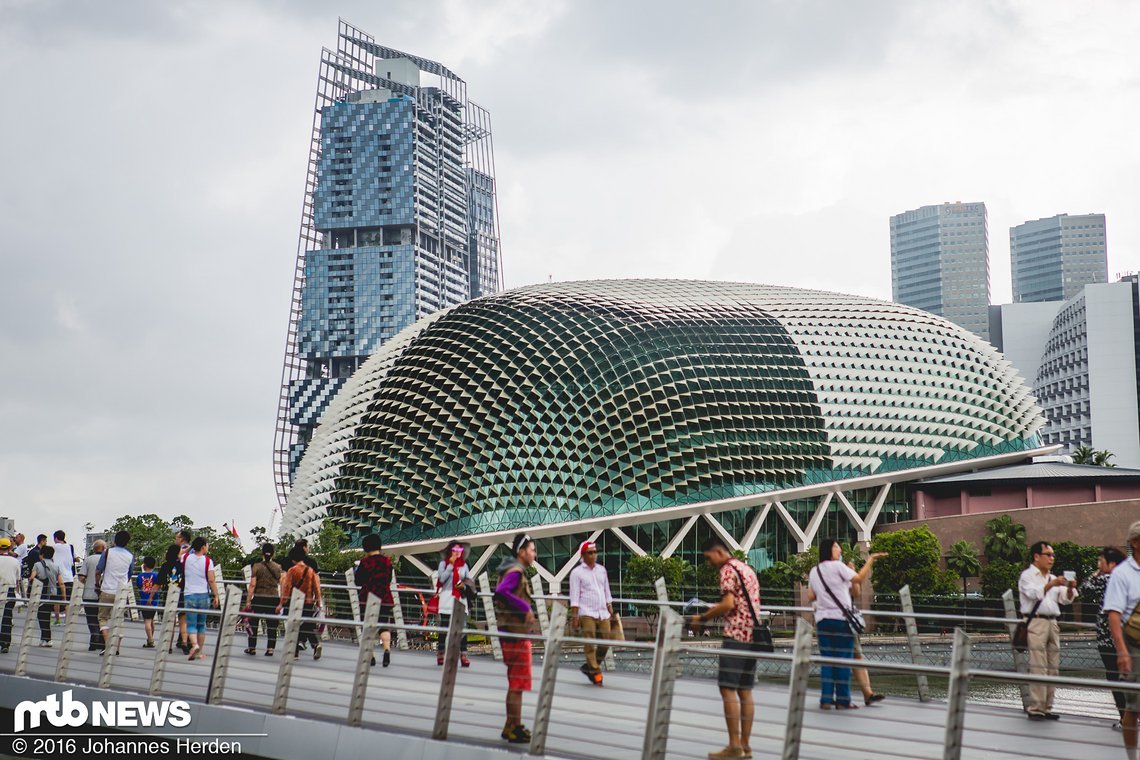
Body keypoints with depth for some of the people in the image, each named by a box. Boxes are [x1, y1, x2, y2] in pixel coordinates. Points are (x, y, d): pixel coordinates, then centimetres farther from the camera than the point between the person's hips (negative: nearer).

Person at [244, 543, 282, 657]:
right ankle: (270, 649, 4)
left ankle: (252, 648, 14)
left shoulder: (257, 567, -6)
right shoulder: (278, 568, 2)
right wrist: (282, 600, 16)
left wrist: (248, 600, -6)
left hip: (259, 597, -2)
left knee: (253, 623, 11)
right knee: (272, 625, 6)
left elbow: (252, 585, -9)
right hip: (274, 598, 2)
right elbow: (282, 585, 4)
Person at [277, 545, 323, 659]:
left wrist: (281, 604, -8)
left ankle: (295, 651, 8)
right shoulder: (311, 571, 4)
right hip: (309, 603, 3)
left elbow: (286, 588, -10)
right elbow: (316, 588, 5)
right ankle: (316, 644, -13)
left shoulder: (292, 570, -7)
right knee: (309, 626, 9)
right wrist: (318, 603, 12)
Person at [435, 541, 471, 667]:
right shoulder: (443, 563, 1)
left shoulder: (464, 565, 10)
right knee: (444, 628, 3)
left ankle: (463, 655, -5)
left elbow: (469, 580, 14)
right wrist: (451, 565, -12)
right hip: (447, 600, -2)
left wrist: (464, 584, -7)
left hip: (460, 600, 2)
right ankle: (440, 654, 12)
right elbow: (442, 578, -10)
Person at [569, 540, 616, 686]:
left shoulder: (601, 570, 16)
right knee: (589, 644, -7)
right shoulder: (577, 573, 0)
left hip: (603, 613, 5)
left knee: (606, 642, 1)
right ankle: (595, 672, -3)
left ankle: (589, 667, 16)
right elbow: (574, 597, -4)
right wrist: (574, 616, -9)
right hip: (587, 613, -5)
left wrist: (611, 612, 16)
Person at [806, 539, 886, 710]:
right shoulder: (838, 566, -5)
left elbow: (811, 596, 17)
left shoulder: (814, 571, 13)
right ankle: (843, 701, 0)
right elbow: (859, 578, -16)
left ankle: (826, 699, 2)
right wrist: (870, 560, -9)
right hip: (841, 619, -5)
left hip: (822, 619, 5)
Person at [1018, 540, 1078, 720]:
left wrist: (1070, 588, -7)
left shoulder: (1053, 579, 22)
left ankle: (1046, 707, 10)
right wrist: (1051, 585, -27)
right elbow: (1033, 593, -15)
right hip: (1036, 623, -7)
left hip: (1052, 623, 7)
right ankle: (1035, 708, -11)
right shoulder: (1027, 576, 3)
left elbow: (1065, 599, 13)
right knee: (1038, 668, -11)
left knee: (1052, 668, 5)